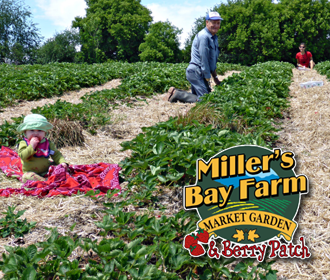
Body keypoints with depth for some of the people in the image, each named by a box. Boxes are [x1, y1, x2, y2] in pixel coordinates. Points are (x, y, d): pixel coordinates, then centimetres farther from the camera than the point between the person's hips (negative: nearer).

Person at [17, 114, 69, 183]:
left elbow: (56, 154, 7)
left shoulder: (48, 143, 5)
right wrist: (31, 146, -25)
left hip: (47, 171, 3)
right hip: (31, 172, -3)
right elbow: (23, 156, -17)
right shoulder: (23, 143, -4)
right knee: (26, 177, -35)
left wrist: (62, 162, -12)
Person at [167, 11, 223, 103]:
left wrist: (215, 77, 20)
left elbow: (212, 60, 23)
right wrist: (208, 78, -12)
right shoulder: (203, 36, -15)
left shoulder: (214, 37, 17)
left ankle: (177, 92, 11)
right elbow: (204, 59, -16)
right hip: (196, 71, -10)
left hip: (199, 73, 10)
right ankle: (176, 93, -8)